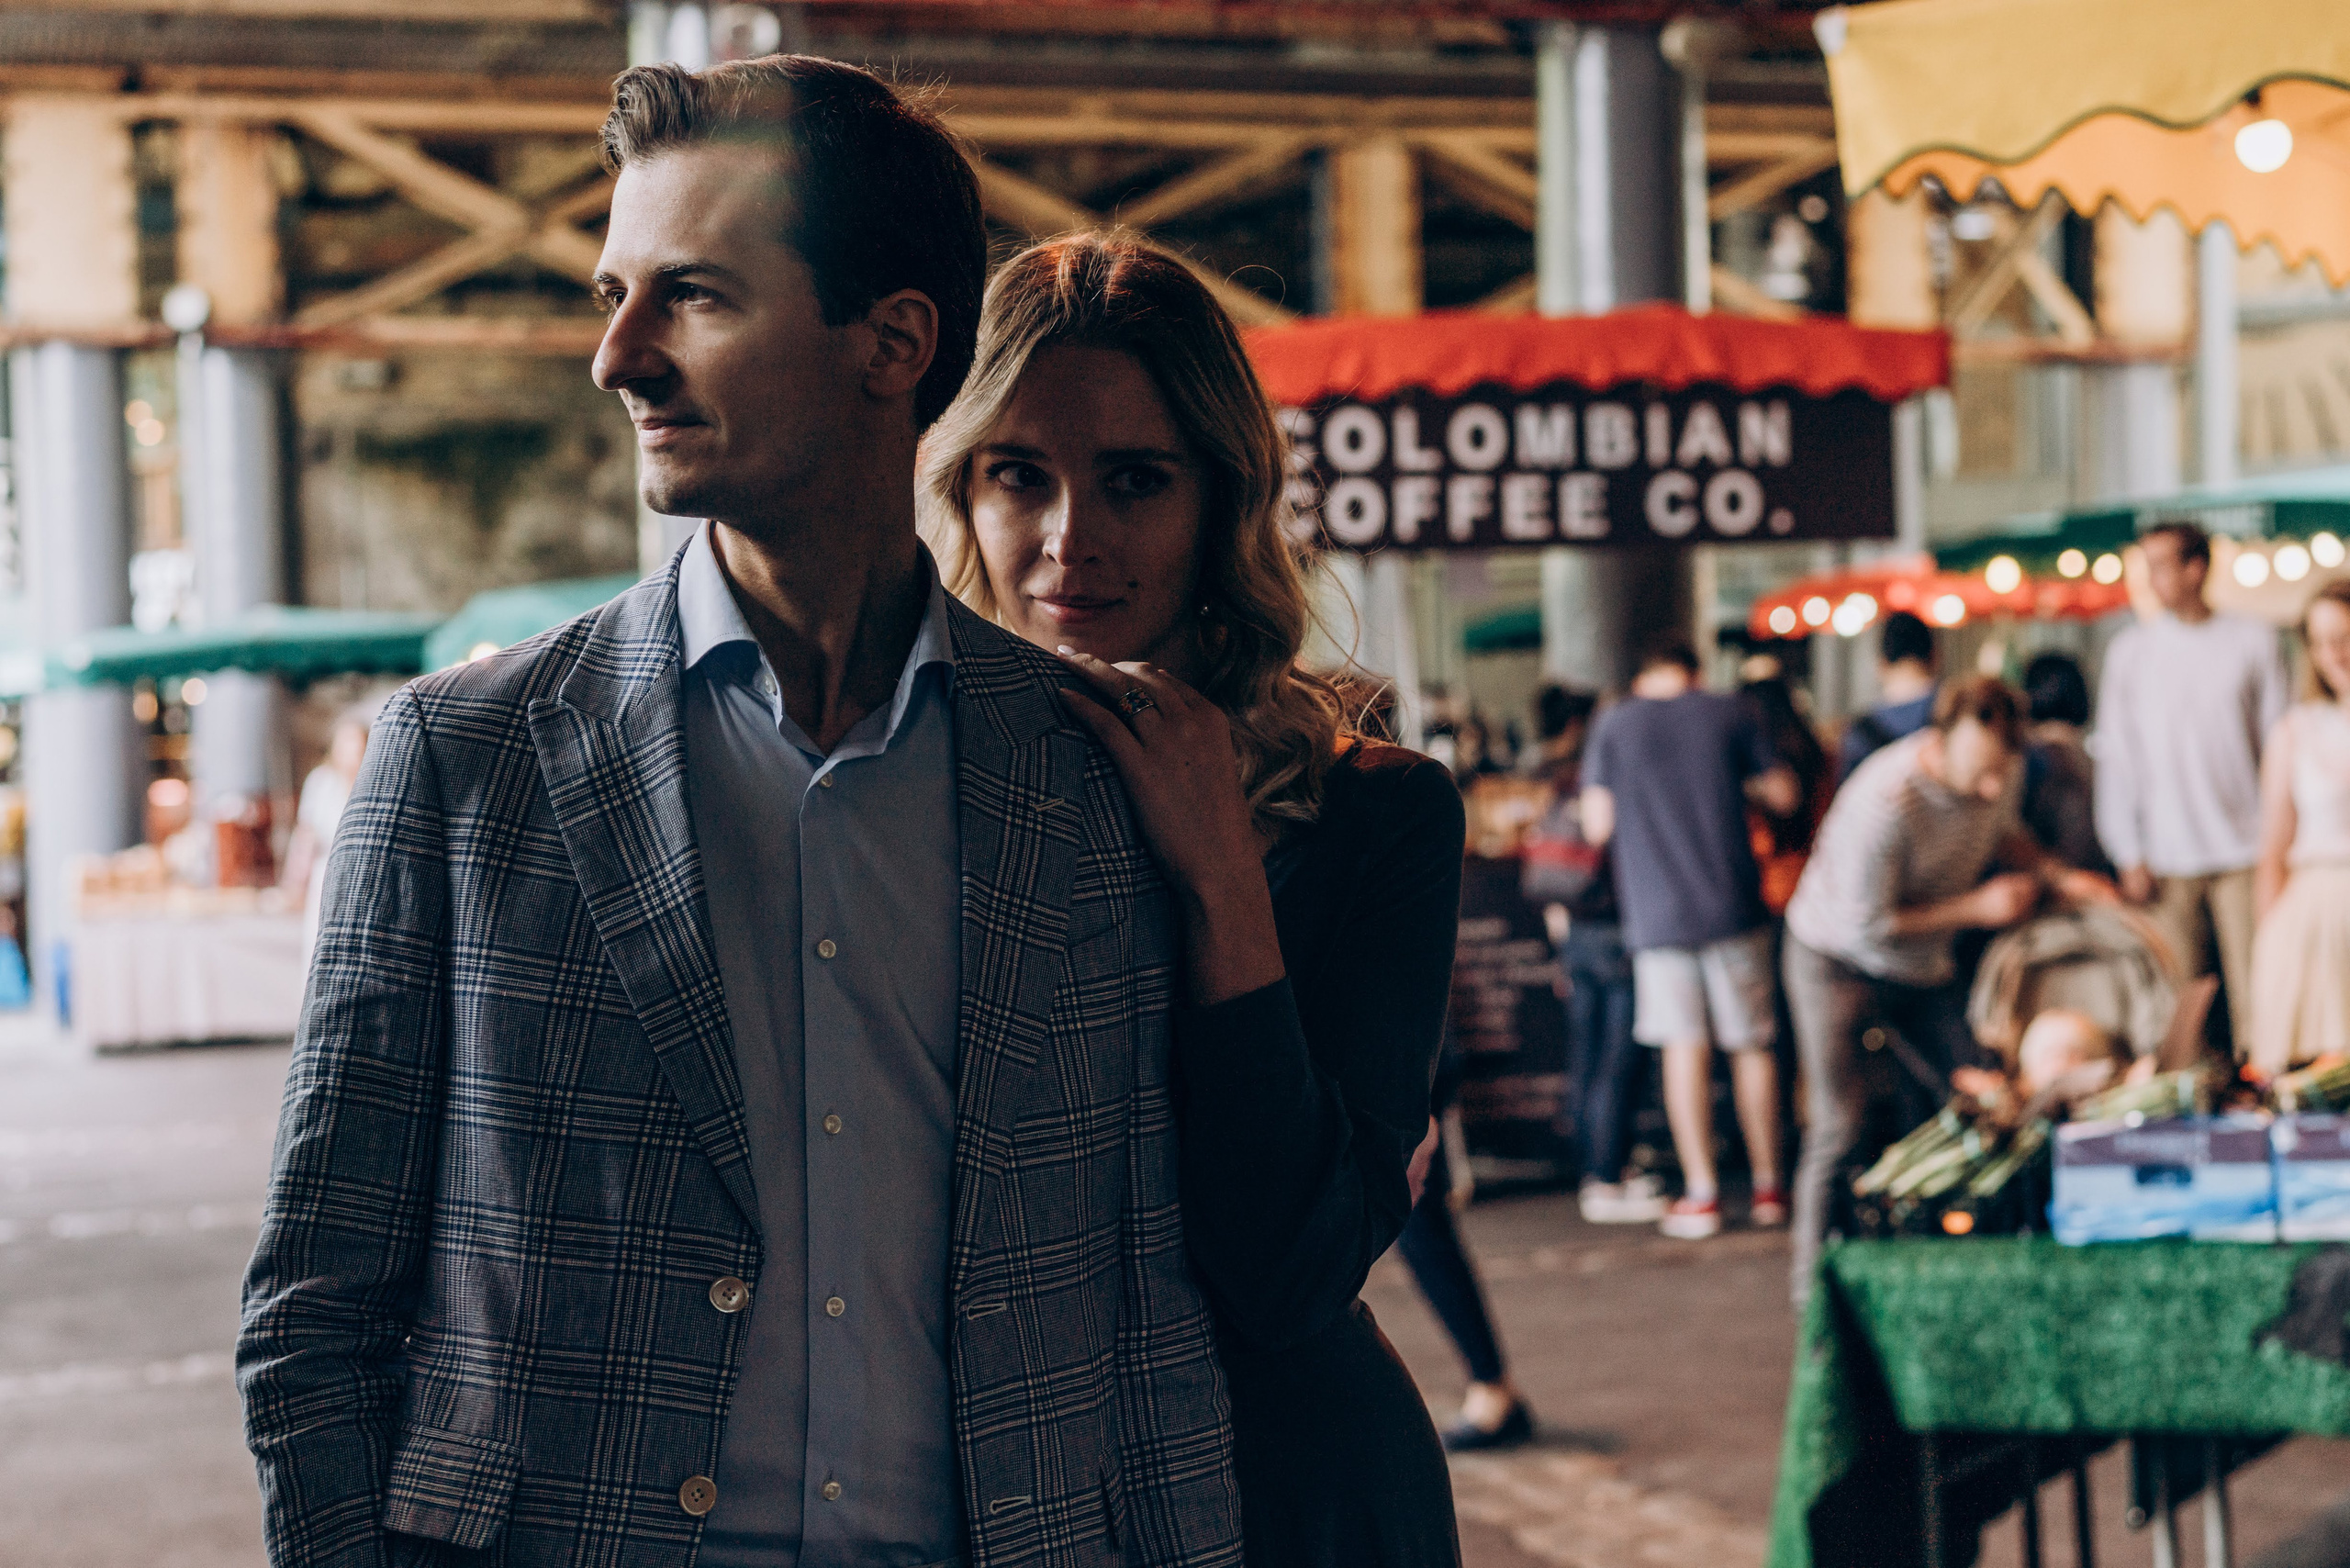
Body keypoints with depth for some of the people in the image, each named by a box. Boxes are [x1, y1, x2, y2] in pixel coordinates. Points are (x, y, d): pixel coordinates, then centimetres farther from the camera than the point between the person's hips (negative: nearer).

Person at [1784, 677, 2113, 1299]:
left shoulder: (2000, 771, -14)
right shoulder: (1883, 804, -37)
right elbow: (1864, 924, -28)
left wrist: (2057, 876, -7)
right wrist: (1977, 908, -23)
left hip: (1923, 962, 7)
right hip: (1838, 961, -7)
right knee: (1840, 1127, -10)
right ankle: (1816, 1283, 2)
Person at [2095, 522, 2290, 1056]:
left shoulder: (2252, 642, 5)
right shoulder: (2130, 651, 7)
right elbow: (2116, 757, 8)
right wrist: (2129, 855, 1)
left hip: (2244, 853, -1)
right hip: (2168, 861, 1)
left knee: (2254, 994, -5)